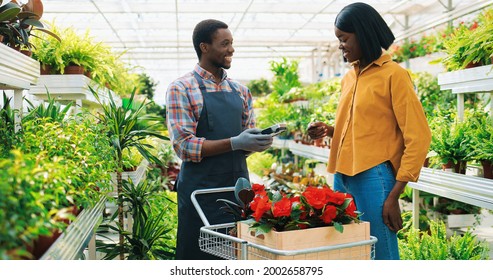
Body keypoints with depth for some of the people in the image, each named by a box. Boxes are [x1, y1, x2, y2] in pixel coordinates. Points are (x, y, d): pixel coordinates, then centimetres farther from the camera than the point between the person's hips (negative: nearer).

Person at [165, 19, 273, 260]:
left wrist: (259, 142, -8)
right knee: (200, 255, 3)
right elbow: (184, 145, -13)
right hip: (201, 191, -5)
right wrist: (235, 143, -21)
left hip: (239, 187, 5)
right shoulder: (181, 89, -5)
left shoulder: (240, 90, 12)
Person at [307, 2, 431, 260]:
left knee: (380, 255, 1)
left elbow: (418, 138, -9)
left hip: (373, 179, -7)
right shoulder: (348, 78, 14)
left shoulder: (393, 75, -6)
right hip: (343, 179, 7)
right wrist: (329, 131, 5)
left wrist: (394, 196, -13)